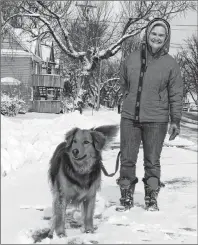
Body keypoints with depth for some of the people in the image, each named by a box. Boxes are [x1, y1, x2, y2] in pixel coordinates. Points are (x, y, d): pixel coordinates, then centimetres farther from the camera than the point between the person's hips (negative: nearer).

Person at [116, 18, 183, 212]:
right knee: (127, 160, 6)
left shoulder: (170, 64, -1)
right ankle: (126, 197, 18)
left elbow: (176, 94, 2)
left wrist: (175, 120, -1)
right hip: (129, 118, 2)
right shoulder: (131, 59, 4)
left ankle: (151, 199, 18)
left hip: (156, 121, -2)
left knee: (152, 162, 6)